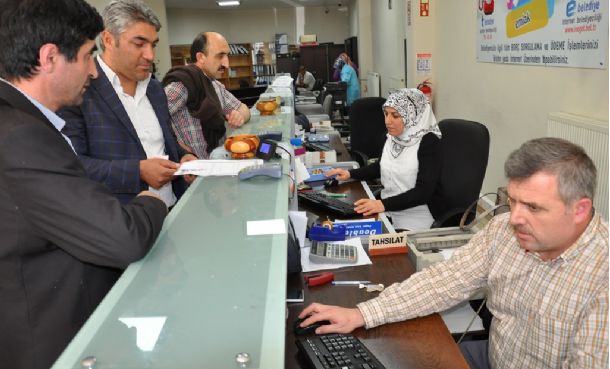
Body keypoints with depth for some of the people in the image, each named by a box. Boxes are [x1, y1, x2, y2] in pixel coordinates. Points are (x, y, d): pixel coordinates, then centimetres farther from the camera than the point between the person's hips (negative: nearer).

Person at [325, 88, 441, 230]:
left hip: (413, 217, -7)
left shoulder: (429, 142, -13)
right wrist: (350, 174, 10)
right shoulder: (392, 137, 6)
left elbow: (424, 191, -21)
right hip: (386, 211, 7)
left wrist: (384, 204, -31)